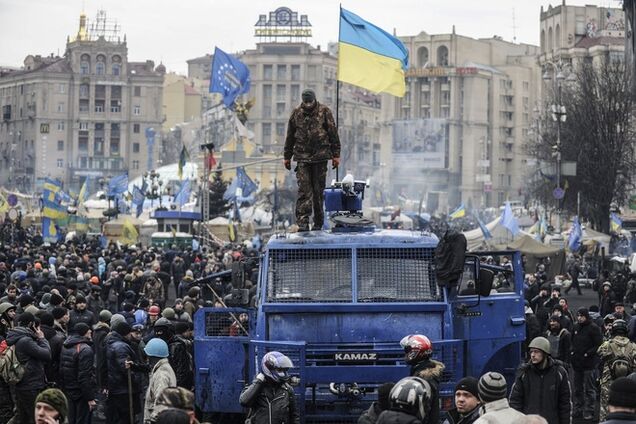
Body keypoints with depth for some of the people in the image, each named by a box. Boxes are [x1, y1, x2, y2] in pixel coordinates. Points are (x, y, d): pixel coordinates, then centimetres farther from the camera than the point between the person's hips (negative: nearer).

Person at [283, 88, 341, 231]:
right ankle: (302, 222, -13)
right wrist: (287, 157, 16)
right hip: (302, 157, 1)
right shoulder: (296, 113, 7)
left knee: (318, 190, 5)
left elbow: (333, 134, 3)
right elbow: (290, 137, 15)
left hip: (320, 157, -1)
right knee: (304, 190, -8)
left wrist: (336, 155, 0)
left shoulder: (324, 112, 1)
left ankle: (318, 223, 13)